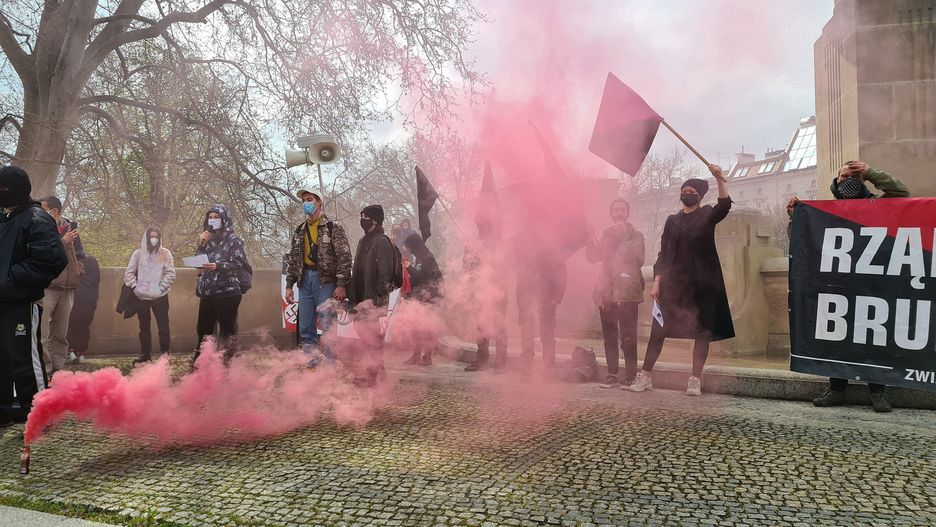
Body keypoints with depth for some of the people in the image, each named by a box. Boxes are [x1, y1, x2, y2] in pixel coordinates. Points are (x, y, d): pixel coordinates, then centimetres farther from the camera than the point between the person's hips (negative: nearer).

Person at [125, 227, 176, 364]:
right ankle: (145, 354, 21)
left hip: (160, 297, -2)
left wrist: (161, 287, -11)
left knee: (163, 327, -3)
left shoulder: (165, 253, 2)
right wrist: (135, 287, -6)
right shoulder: (138, 254, 6)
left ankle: (165, 354, 3)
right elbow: (129, 273, 7)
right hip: (141, 297, 2)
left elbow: (171, 273, -3)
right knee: (144, 327, 11)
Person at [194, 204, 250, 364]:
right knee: (203, 328, 9)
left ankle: (227, 362, 0)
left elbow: (238, 264, -11)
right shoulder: (209, 239, 17)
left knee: (227, 329, -5)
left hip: (228, 291, -6)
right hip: (208, 291, 6)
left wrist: (218, 266, -26)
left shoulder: (233, 240, -1)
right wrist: (201, 245, -1)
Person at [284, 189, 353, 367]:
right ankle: (311, 363, 16)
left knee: (327, 326, -5)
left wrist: (341, 285, -15)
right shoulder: (299, 231, 16)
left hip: (326, 281, -5)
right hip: (305, 281, 6)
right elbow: (293, 259, 17)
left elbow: (344, 257, -7)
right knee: (306, 327, 7)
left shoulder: (333, 228, -2)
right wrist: (289, 285, 10)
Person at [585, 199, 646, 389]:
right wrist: (591, 239, -7)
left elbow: (638, 259, -10)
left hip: (627, 291, -4)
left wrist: (624, 236, -13)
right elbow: (593, 257, 10)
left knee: (628, 336, -8)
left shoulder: (636, 235, 5)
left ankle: (631, 375, -5)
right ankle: (613, 375, 10)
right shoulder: (606, 234, 16)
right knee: (609, 335, 5)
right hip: (606, 291, 4)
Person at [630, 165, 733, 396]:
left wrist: (719, 179, -32)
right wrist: (656, 283, 1)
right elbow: (663, 255, 10)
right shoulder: (672, 221, 13)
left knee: (702, 331, -1)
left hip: (702, 284, -2)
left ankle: (695, 380, 4)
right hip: (673, 284, 3)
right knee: (657, 329, -1)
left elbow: (724, 206, -19)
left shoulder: (707, 215, 4)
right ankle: (645, 376, 4)